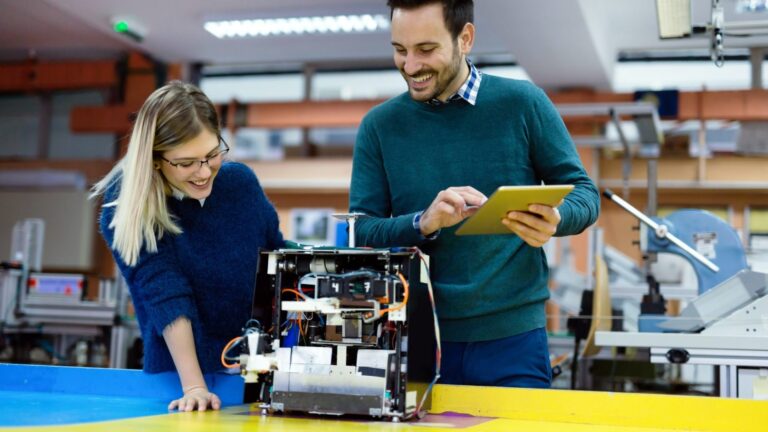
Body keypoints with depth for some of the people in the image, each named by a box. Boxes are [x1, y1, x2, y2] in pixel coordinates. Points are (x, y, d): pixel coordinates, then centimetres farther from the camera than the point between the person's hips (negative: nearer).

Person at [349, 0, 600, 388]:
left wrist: (554, 221, -20)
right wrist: (423, 223, -20)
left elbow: (583, 193, 3)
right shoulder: (379, 125, 2)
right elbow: (360, 233, -1)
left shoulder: (522, 103, -2)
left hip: (512, 334, -1)